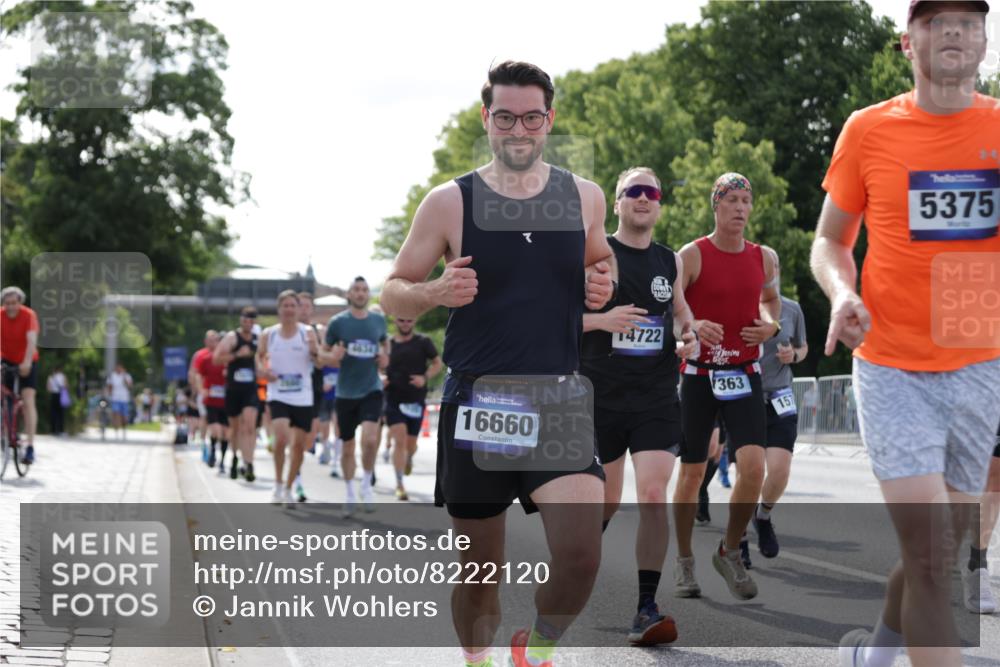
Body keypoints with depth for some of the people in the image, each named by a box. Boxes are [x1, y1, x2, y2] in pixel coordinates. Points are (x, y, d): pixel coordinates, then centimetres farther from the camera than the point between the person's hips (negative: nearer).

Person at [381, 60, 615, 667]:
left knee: (581, 555, -15)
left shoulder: (584, 197, 6)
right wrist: (435, 292, -17)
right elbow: (394, 294, 5)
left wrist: (603, 286, 0)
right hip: (477, 400, -1)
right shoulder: (450, 202, -1)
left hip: (560, 400, 1)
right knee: (480, 566, 8)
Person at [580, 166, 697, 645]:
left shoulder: (670, 262, 9)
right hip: (600, 395, -2)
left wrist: (686, 336, 4)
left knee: (653, 495, -13)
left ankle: (646, 609, -11)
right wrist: (602, 319, -19)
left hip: (657, 398, 2)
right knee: (605, 497, 11)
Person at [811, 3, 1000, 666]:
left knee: (941, 547, 16)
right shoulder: (869, 131, -3)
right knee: (930, 556, -12)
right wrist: (842, 293, -13)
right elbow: (831, 241, 8)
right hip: (893, 369, -3)